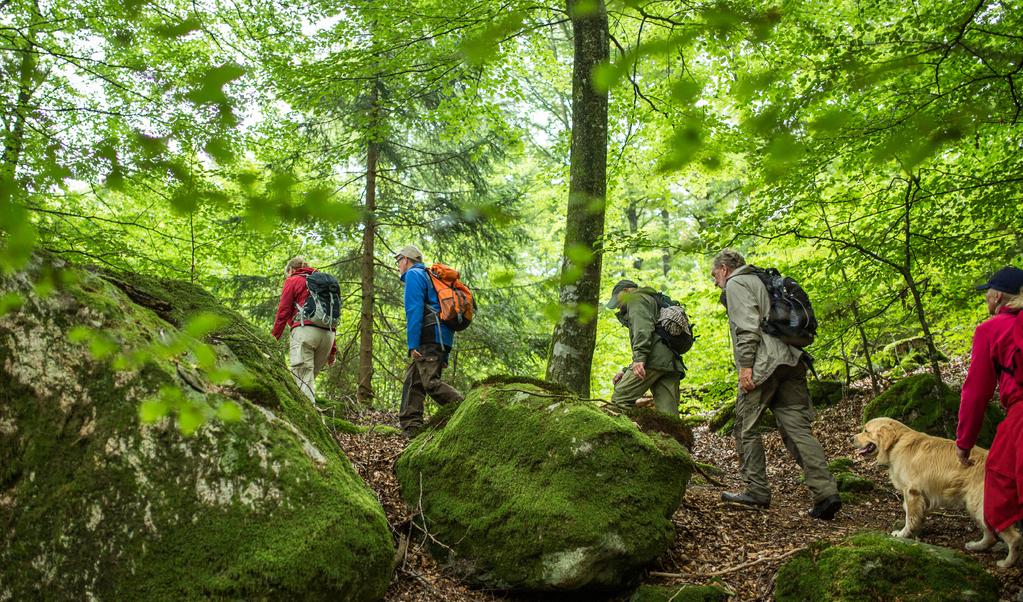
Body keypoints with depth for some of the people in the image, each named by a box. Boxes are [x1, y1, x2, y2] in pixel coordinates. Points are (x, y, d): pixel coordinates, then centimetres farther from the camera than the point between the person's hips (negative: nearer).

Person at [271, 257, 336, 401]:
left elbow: (283, 312, 0)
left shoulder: (292, 281, 11)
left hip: (305, 330, -6)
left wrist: (272, 339, 1)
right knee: (310, 377, 11)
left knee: (302, 378, -11)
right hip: (328, 334, 6)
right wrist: (332, 350, 21)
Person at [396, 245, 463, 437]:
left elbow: (414, 310, -13)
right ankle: (411, 428, 0)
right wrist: (444, 355, 25)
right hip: (442, 339, 9)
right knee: (413, 381, 6)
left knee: (430, 382, -15)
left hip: (429, 337, -9)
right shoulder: (428, 277, 31)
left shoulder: (413, 275, 1)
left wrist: (413, 344, -18)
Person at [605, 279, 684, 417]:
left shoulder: (637, 298, 11)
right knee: (669, 415, -1)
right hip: (672, 363, 9)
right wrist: (626, 371, 27)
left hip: (654, 358, -9)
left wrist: (639, 358, -22)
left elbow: (643, 327, -11)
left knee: (619, 400, -10)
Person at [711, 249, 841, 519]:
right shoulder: (758, 281, 30)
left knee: (746, 427, 4)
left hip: (763, 364, -8)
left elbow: (747, 326, -13)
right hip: (790, 361, 8)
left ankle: (757, 491, 7)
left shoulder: (735, 284, 3)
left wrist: (745, 365, -17)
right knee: (796, 428, 1)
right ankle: (826, 492, -9)